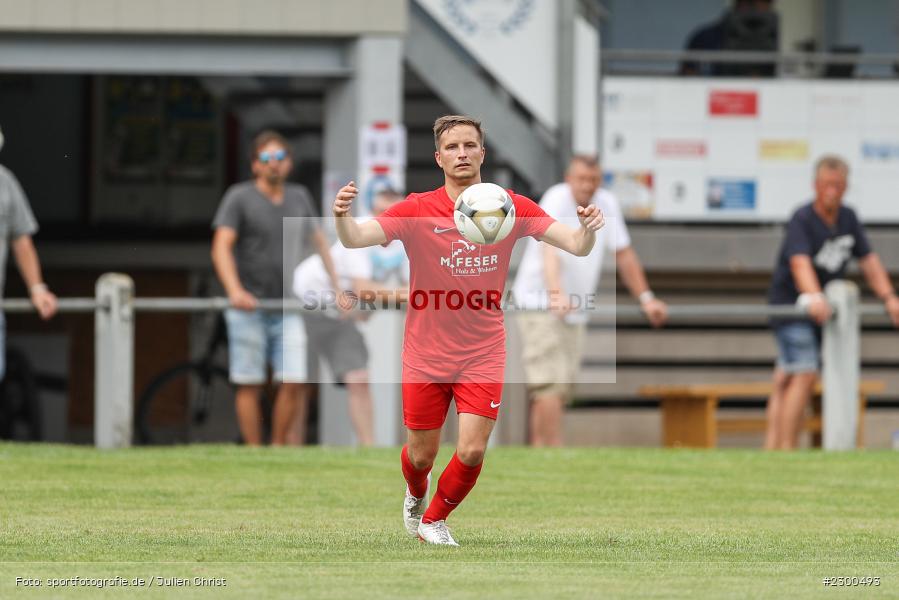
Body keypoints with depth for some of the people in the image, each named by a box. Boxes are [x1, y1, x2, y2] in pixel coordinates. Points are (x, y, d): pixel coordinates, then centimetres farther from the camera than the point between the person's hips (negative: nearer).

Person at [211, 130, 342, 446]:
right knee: (249, 384, -2)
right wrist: (235, 291, -25)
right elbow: (221, 247, -10)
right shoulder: (239, 197, 0)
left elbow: (319, 242, 25)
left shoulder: (299, 198, 14)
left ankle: (279, 448, 5)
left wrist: (336, 287, 17)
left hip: (288, 308, 4)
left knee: (294, 382, -7)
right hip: (249, 306, -4)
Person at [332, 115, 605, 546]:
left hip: (482, 355, 1)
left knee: (471, 452, -10)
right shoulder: (417, 210, -10)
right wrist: (342, 216, -43)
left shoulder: (511, 208, -6)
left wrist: (587, 230, -35)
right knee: (422, 455, 9)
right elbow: (355, 239, -20)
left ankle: (435, 518, 20)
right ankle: (416, 496, 47)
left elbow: (576, 245, -11)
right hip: (426, 355, 0)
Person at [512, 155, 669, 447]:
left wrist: (645, 298, 10)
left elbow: (624, 254, 13)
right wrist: (556, 294, -51)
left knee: (563, 389, 5)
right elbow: (550, 250, -35)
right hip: (540, 303, -7)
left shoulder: (607, 203, 3)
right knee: (550, 384, -17)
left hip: (574, 312, 7)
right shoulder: (556, 200, -19)